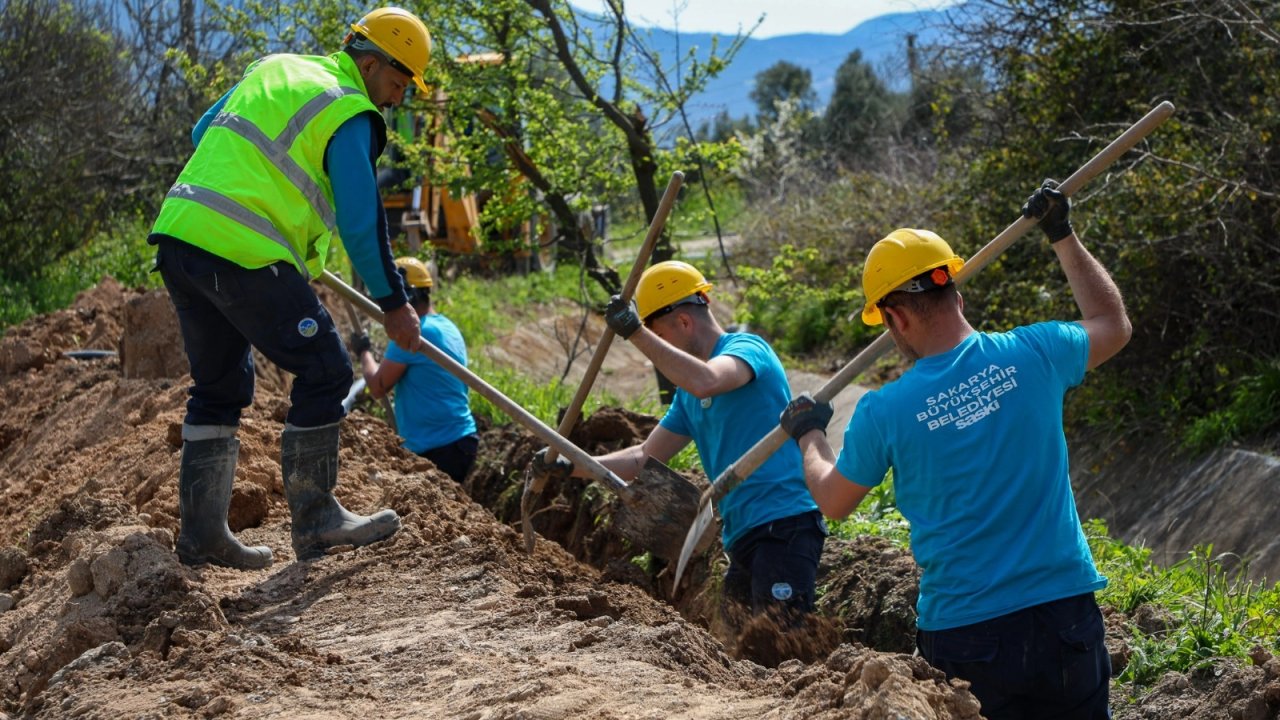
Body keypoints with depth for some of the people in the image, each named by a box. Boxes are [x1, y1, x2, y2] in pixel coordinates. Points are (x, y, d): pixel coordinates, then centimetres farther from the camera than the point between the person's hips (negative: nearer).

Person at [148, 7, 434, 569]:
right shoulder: (350, 116, -4)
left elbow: (203, 134, 29)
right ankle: (314, 522, 5)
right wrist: (394, 303, 1)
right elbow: (361, 222, -7)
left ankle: (202, 534, 20)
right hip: (245, 256, -9)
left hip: (178, 237, 9)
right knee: (324, 374, 1)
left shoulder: (273, 70, 20)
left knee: (219, 387, 18)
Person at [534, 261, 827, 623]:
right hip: (743, 534, 10)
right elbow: (646, 457, 21)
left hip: (785, 522, -9)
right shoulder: (687, 394, 19)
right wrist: (570, 467, 12)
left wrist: (636, 334, -27)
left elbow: (704, 383, -30)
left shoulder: (746, 348, -7)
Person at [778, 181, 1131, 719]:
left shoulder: (883, 412, -9)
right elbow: (1114, 325, 18)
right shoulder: (1032, 355, -5)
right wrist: (1063, 237, 27)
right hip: (1063, 610, 2)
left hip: (961, 631, -1)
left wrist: (808, 435, 30)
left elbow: (833, 502, 10)